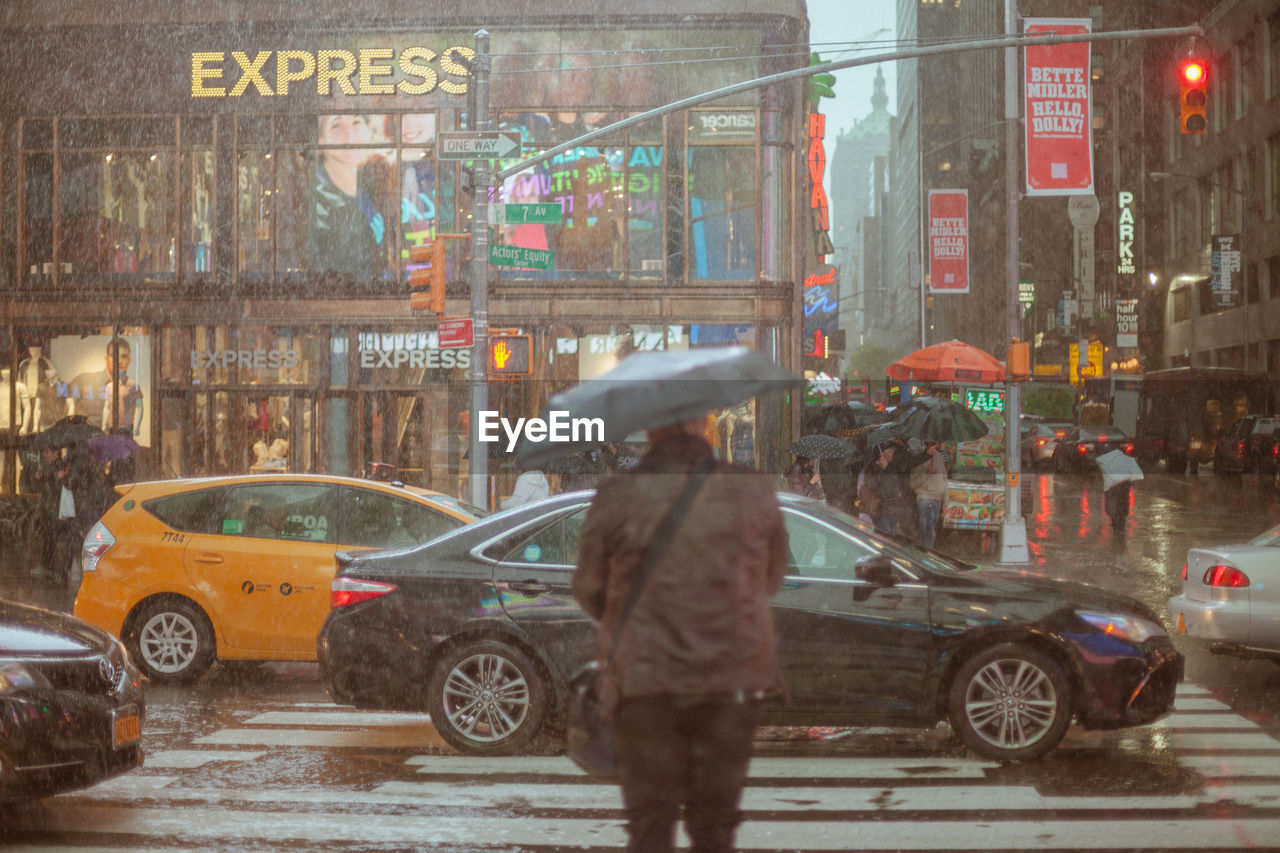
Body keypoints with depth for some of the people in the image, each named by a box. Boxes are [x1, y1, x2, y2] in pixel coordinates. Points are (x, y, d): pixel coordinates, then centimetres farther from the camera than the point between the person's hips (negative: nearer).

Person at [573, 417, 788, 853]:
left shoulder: (616, 498, -9)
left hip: (645, 682, -2)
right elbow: (771, 579, 12)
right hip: (732, 682, 2)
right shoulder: (754, 491, -3)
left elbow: (590, 591, 3)